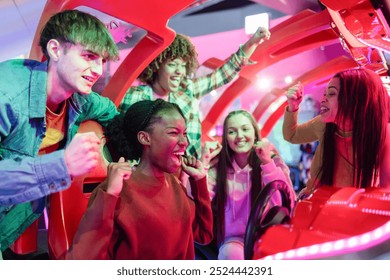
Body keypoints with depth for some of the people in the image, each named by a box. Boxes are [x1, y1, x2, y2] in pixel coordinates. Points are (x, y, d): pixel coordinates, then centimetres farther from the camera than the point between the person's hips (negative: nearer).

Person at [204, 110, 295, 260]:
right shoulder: (218, 167, 0)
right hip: (233, 239, 0)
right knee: (232, 254, -33)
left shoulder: (272, 161, -2)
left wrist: (267, 163, -20)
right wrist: (202, 165, -16)